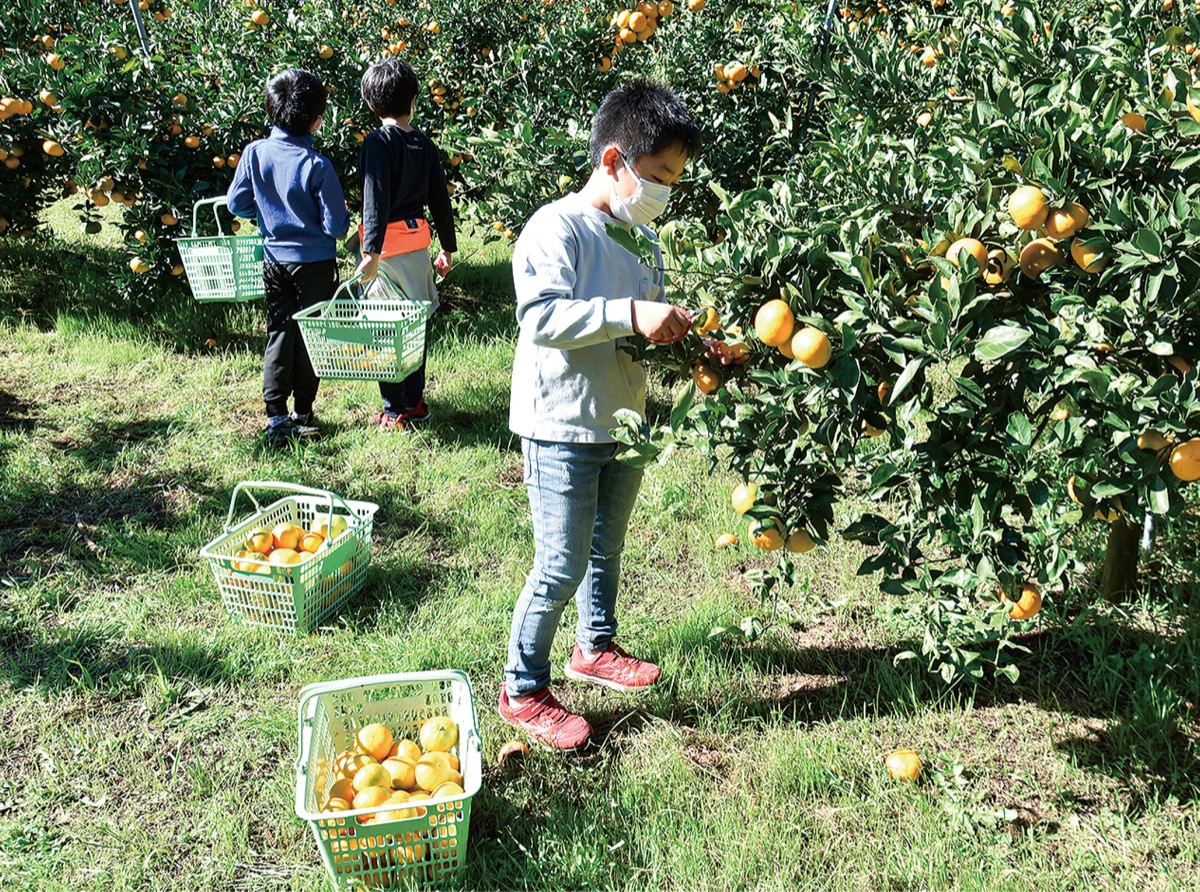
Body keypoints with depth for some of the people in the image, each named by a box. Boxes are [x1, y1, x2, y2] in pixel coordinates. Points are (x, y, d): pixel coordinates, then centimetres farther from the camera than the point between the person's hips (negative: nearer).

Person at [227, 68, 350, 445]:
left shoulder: (254, 153, -7)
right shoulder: (316, 165, -19)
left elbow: (236, 203, 2)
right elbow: (336, 225, -17)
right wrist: (344, 220, 5)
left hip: (274, 260, 4)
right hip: (315, 263, -4)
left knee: (279, 333, 11)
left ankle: (276, 416, 6)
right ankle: (303, 414, 18)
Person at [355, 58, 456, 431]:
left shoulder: (378, 142, -10)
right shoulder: (425, 144, 8)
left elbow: (376, 201, -19)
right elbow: (440, 199, 13)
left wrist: (371, 252, -22)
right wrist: (448, 247, 22)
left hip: (389, 244, -6)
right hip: (419, 240, 6)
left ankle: (396, 412, 6)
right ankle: (415, 402, 24)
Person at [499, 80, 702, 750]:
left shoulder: (639, 236, 11)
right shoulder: (557, 228, -15)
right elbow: (541, 316, -28)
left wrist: (681, 336, 2)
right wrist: (630, 315, -33)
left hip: (623, 422, 8)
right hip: (562, 428, -8)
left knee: (606, 549, 22)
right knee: (562, 567, -2)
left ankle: (596, 648, 44)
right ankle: (524, 690, 16)